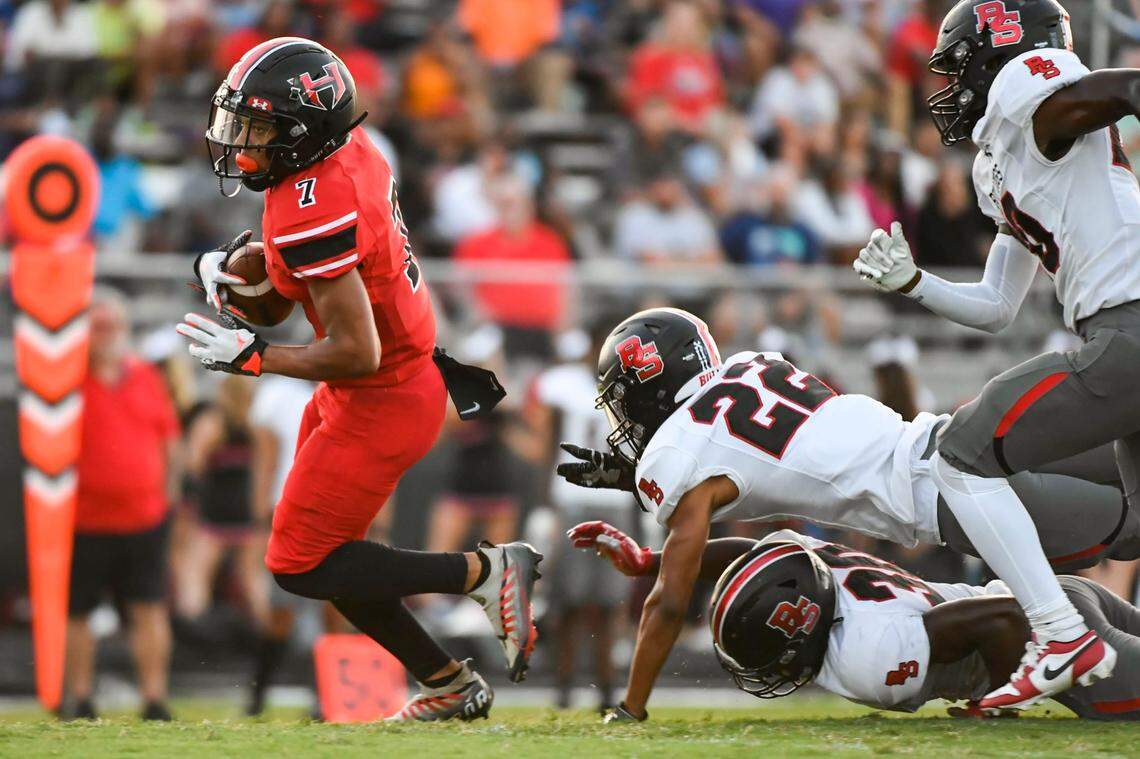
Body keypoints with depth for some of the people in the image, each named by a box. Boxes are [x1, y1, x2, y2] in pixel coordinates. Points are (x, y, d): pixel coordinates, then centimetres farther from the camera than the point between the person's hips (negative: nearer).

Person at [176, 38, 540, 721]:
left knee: (301, 567, 0)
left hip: (382, 403, -9)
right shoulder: (350, 148, -2)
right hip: (415, 371, 9)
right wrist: (232, 261, 10)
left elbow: (356, 352, -27)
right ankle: (451, 687, 26)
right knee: (329, 555, 17)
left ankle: (488, 572, 1)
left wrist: (252, 356, -18)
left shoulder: (314, 212, -29)